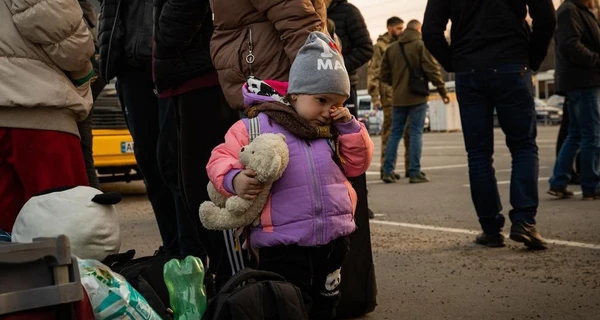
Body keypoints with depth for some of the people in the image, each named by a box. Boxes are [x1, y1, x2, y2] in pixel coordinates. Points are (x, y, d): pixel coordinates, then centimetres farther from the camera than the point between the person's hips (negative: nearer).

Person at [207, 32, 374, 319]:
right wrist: (234, 180, -23)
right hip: (284, 247, -5)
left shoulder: (333, 132, 12)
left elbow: (356, 165, 14)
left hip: (334, 241, 6)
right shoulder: (257, 126, -6)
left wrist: (349, 127, 2)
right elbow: (222, 158, -3)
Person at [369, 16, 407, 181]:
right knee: (389, 132, -3)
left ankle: (410, 167, 12)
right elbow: (373, 73, -7)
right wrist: (375, 97, -13)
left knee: (410, 132, 6)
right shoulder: (380, 47, -2)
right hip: (390, 96, -6)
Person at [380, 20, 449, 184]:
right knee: (416, 134, -1)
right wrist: (443, 91, -2)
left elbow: (384, 75, 10)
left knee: (395, 133, 10)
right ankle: (415, 172, -1)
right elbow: (432, 70, -11)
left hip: (398, 98, 4)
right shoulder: (422, 45, -7)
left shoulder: (391, 48, 8)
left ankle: (388, 171, 7)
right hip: (417, 97, -4)